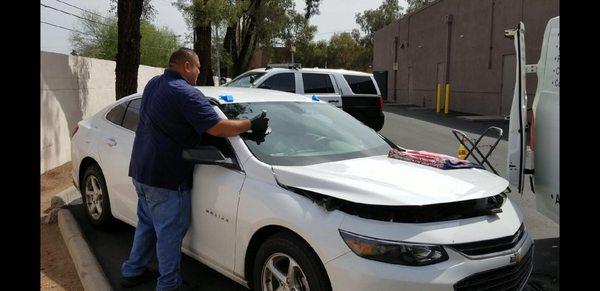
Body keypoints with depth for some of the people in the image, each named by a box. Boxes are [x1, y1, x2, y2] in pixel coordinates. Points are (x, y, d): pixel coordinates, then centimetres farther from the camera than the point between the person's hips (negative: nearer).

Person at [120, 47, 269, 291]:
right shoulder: (186, 94, -19)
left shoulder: (153, 84, 10)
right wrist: (251, 124, -12)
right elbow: (217, 128, -25)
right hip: (166, 178, -9)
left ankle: (133, 271, 35)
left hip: (141, 171, 9)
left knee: (147, 224, 23)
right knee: (170, 230, 4)